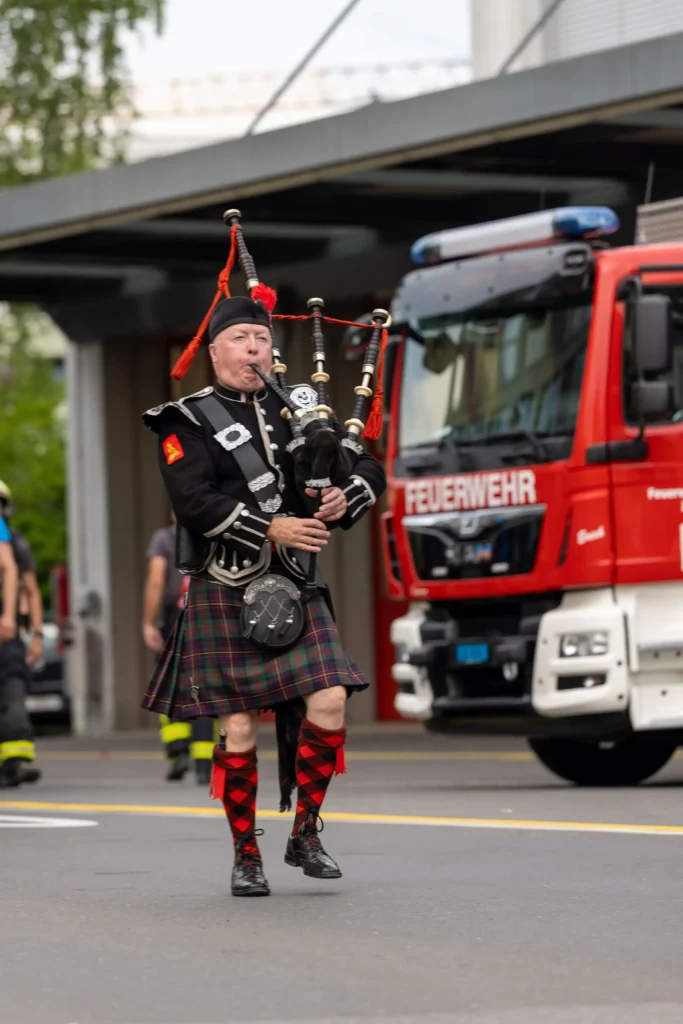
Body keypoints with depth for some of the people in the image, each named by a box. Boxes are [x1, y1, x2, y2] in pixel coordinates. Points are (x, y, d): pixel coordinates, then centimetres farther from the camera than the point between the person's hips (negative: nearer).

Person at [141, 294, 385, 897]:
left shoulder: (299, 408, 14)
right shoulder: (188, 423, 0)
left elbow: (370, 471, 14)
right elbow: (193, 502, -15)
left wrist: (345, 500, -9)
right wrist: (271, 529, -21)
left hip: (296, 593, 4)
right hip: (226, 597, -3)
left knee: (329, 703, -10)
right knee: (239, 728, -2)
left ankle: (306, 834, 8)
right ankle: (246, 857, 12)